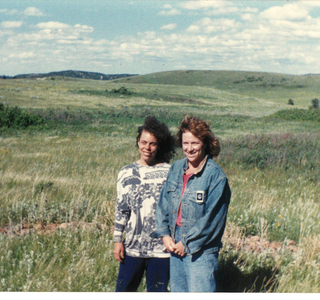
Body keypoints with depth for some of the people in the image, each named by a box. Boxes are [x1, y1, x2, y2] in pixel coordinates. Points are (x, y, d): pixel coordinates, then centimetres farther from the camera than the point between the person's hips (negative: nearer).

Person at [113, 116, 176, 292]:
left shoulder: (169, 173, -1)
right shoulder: (127, 173, 4)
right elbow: (121, 209, 7)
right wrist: (117, 240, 4)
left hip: (161, 247, -1)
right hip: (133, 246, 2)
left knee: (157, 291, 8)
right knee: (124, 290, 7)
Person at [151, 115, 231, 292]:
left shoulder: (215, 176, -14)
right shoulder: (176, 168, 6)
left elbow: (211, 218, -15)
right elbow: (163, 203, 12)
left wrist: (187, 243, -11)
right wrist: (164, 234, 0)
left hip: (200, 251, -6)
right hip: (174, 246, 6)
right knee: (178, 291, 14)